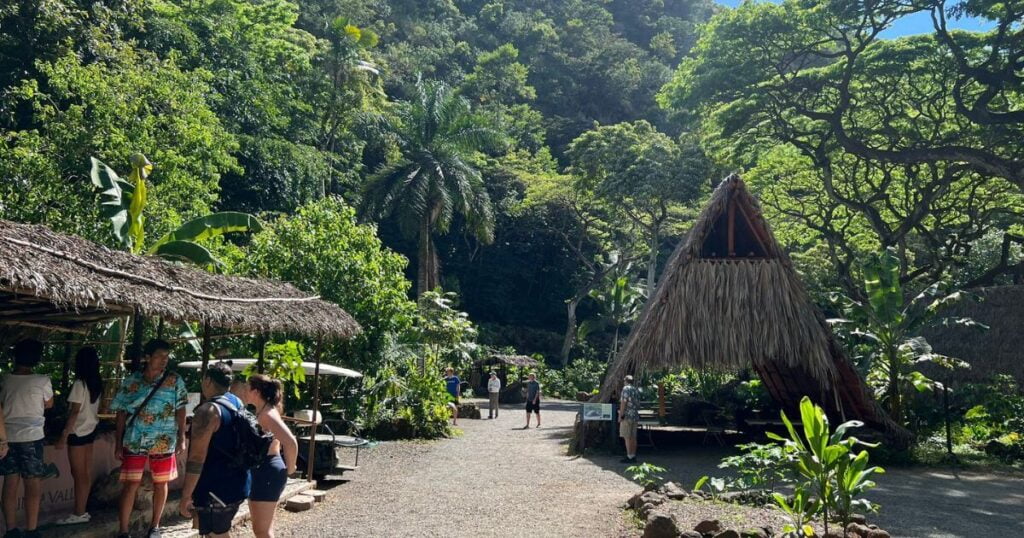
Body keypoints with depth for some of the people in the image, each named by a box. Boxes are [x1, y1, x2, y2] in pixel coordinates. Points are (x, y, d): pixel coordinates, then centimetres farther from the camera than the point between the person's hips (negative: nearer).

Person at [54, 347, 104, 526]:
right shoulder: (97, 383, 6)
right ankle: (81, 511, 16)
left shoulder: (80, 383, -16)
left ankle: (79, 514, 4)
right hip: (90, 430, 8)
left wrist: (64, 436, -15)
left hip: (78, 432, -8)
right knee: (86, 473, 10)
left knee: (78, 474, -1)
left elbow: (75, 412, -18)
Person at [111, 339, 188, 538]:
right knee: (130, 485, -1)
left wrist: (181, 438, -5)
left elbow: (180, 410, 1)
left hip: (164, 443, 1)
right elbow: (122, 413, 3)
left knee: (160, 484, 10)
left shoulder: (175, 381, -2)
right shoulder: (130, 381, -1)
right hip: (134, 442, 0)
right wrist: (118, 443, 1)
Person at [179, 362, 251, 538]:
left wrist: (186, 496, -16)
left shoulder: (208, 410, -17)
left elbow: (197, 458, -21)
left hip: (216, 490, -9)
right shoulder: (237, 406, 10)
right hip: (237, 485, 9)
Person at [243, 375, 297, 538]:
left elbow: (291, 442, -31)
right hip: (261, 470, 10)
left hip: (267, 471, -10)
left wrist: (290, 468, -17)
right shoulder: (262, 411, 10)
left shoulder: (267, 414, -20)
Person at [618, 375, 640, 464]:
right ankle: (633, 456, 11)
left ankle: (630, 456, -9)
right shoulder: (636, 391, 16)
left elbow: (623, 403, -15)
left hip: (627, 416, -8)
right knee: (633, 437, 9)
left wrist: (620, 415, -14)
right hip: (635, 416, 8)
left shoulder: (626, 389, -8)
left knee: (627, 437, -7)